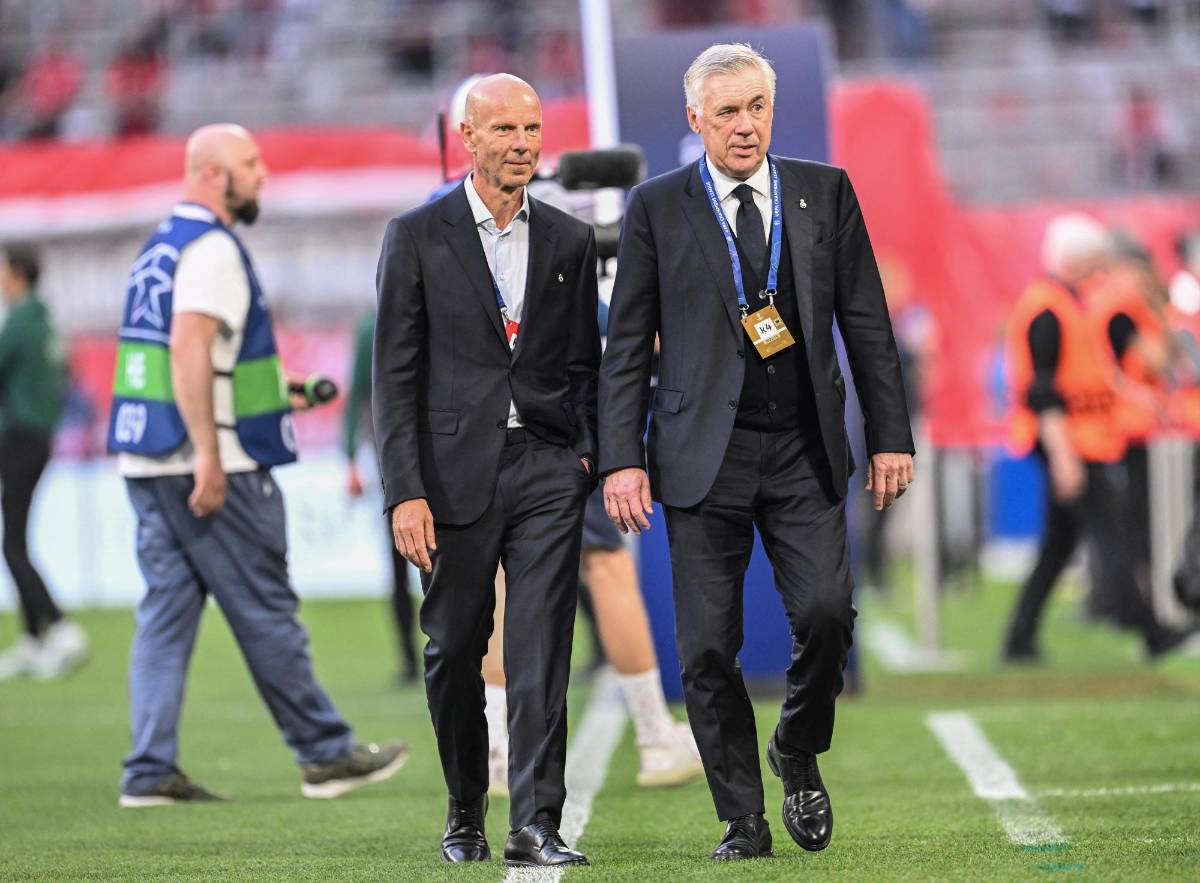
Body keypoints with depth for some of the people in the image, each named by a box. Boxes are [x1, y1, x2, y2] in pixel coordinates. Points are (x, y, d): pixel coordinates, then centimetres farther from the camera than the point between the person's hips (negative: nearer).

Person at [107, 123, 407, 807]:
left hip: (146, 461, 9)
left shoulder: (161, 246, 18)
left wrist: (275, 394, 29)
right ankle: (326, 754, 5)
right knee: (266, 610, -2)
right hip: (211, 465, -9)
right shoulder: (212, 248, -12)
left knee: (168, 609, 7)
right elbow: (189, 347, -23)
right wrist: (209, 457, -26)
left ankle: (152, 769, 4)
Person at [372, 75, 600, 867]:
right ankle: (465, 814, 23)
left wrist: (591, 453, 1)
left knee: (543, 651, -8)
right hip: (455, 469, -1)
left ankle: (537, 824, -10)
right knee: (454, 653, 7)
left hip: (547, 469, 1)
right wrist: (405, 493, -9)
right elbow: (396, 376, -2)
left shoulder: (570, 240, 10)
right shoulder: (418, 237, 1)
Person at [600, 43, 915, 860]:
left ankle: (799, 752, 13)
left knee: (826, 610, -15)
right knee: (709, 647, -3)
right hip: (705, 454, -1)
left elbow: (867, 324, 9)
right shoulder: (659, 207, 4)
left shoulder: (825, 192, 8)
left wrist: (891, 436, 4)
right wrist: (622, 459, -4)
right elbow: (628, 346, 4)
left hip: (805, 454, 1)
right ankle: (743, 821, 8)